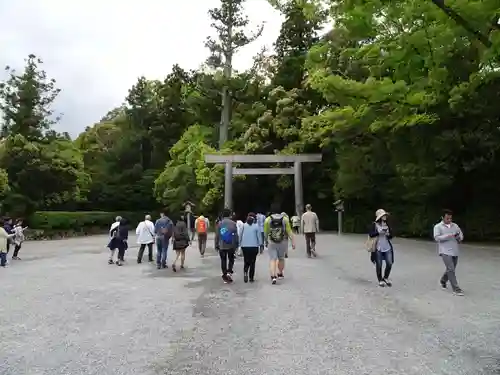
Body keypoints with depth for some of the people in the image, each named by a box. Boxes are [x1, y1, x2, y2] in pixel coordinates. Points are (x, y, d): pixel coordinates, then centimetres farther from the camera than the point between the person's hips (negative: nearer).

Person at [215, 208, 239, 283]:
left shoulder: (219, 223, -2)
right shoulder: (233, 223, -4)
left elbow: (217, 236, -1)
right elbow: (236, 235, -3)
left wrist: (216, 245, 6)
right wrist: (237, 244, 5)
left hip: (222, 246, 0)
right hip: (231, 246, 0)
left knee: (223, 261, 9)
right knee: (231, 259, 15)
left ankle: (225, 276, 10)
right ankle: (229, 272, -4)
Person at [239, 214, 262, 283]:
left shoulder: (243, 225, -1)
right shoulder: (256, 226, -5)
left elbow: (240, 236, 3)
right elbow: (259, 236, -2)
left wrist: (240, 244, 13)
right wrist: (260, 245, 7)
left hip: (244, 246, 2)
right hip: (254, 246, -1)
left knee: (246, 261, 13)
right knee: (252, 262, 9)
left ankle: (245, 273, -11)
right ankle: (251, 278, 9)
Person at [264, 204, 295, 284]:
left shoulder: (267, 219, -3)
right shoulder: (285, 219, -2)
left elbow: (265, 233, 4)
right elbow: (289, 231, -6)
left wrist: (266, 242, 19)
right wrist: (293, 242, -4)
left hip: (271, 243, -2)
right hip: (283, 243, 2)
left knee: (272, 259, -2)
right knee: (281, 258, 19)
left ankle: (273, 276, -18)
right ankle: (280, 274, 36)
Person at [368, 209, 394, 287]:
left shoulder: (387, 224, 10)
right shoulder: (374, 224, -5)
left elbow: (391, 235, 14)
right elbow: (370, 234, -14)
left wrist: (388, 234, -8)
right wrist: (380, 232, -21)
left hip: (387, 247, 4)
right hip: (378, 248, -4)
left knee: (389, 263, -2)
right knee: (379, 265, 3)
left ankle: (385, 278, 23)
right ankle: (380, 280, 22)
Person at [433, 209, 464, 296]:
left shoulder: (455, 225, 13)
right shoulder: (438, 226, -3)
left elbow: (461, 235, 16)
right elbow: (437, 238, -14)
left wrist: (459, 238, -7)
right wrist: (448, 236, -21)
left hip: (455, 251, 6)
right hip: (445, 251, -6)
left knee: (451, 269, 14)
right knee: (451, 269, -11)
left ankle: (443, 281, 39)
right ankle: (456, 289, -6)